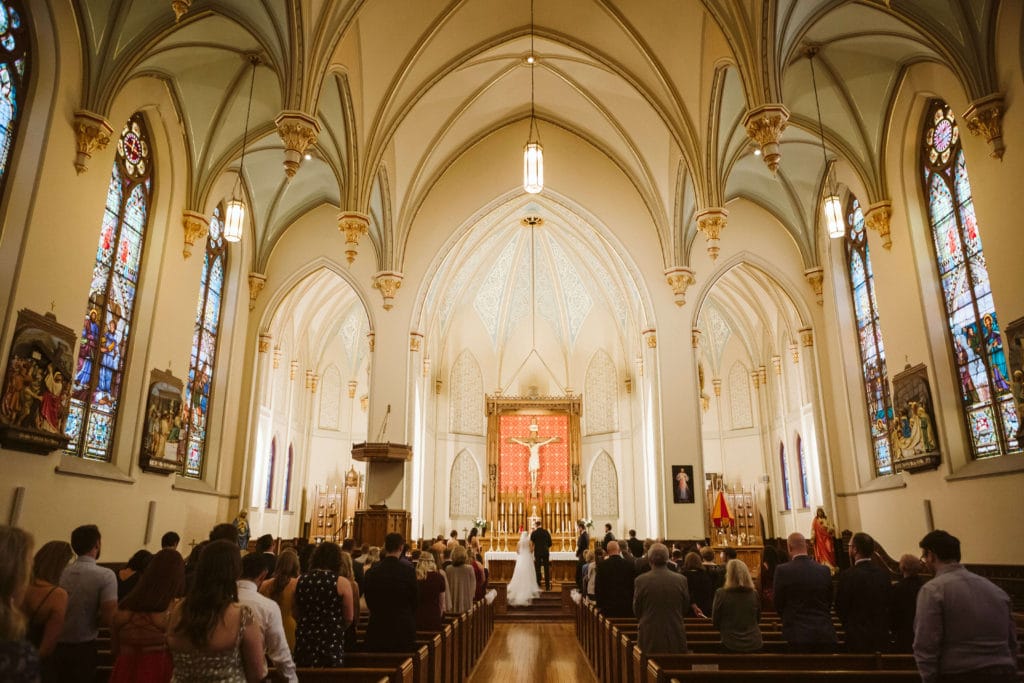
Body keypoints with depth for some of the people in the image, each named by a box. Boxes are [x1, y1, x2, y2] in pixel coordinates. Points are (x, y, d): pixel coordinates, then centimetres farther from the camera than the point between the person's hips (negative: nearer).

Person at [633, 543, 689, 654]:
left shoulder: (641, 580, -11)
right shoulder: (681, 580, -6)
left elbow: (636, 611, 1)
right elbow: (685, 609, 7)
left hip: (649, 637, -1)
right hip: (676, 636, 2)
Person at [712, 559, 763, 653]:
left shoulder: (721, 593, -12)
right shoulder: (754, 594, -3)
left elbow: (715, 622, -2)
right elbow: (758, 618, 12)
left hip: (731, 645, -3)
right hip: (754, 645, 3)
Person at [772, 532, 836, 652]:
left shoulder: (782, 570, -10)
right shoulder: (825, 570, 1)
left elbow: (778, 605, 0)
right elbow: (829, 603, 11)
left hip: (799, 635, -3)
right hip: (825, 635, 3)